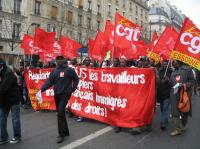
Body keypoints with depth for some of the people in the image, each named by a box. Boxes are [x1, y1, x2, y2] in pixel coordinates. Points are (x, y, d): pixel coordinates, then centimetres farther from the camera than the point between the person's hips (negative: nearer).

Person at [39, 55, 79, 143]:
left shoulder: (69, 70, -6)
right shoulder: (54, 71, 8)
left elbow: (76, 79, 1)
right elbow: (49, 82, 3)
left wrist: (73, 89, -4)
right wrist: (41, 89, -9)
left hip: (65, 94, -6)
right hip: (56, 95, 6)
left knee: (60, 113, -12)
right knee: (60, 113, 13)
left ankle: (62, 135, -2)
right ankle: (66, 132, 28)